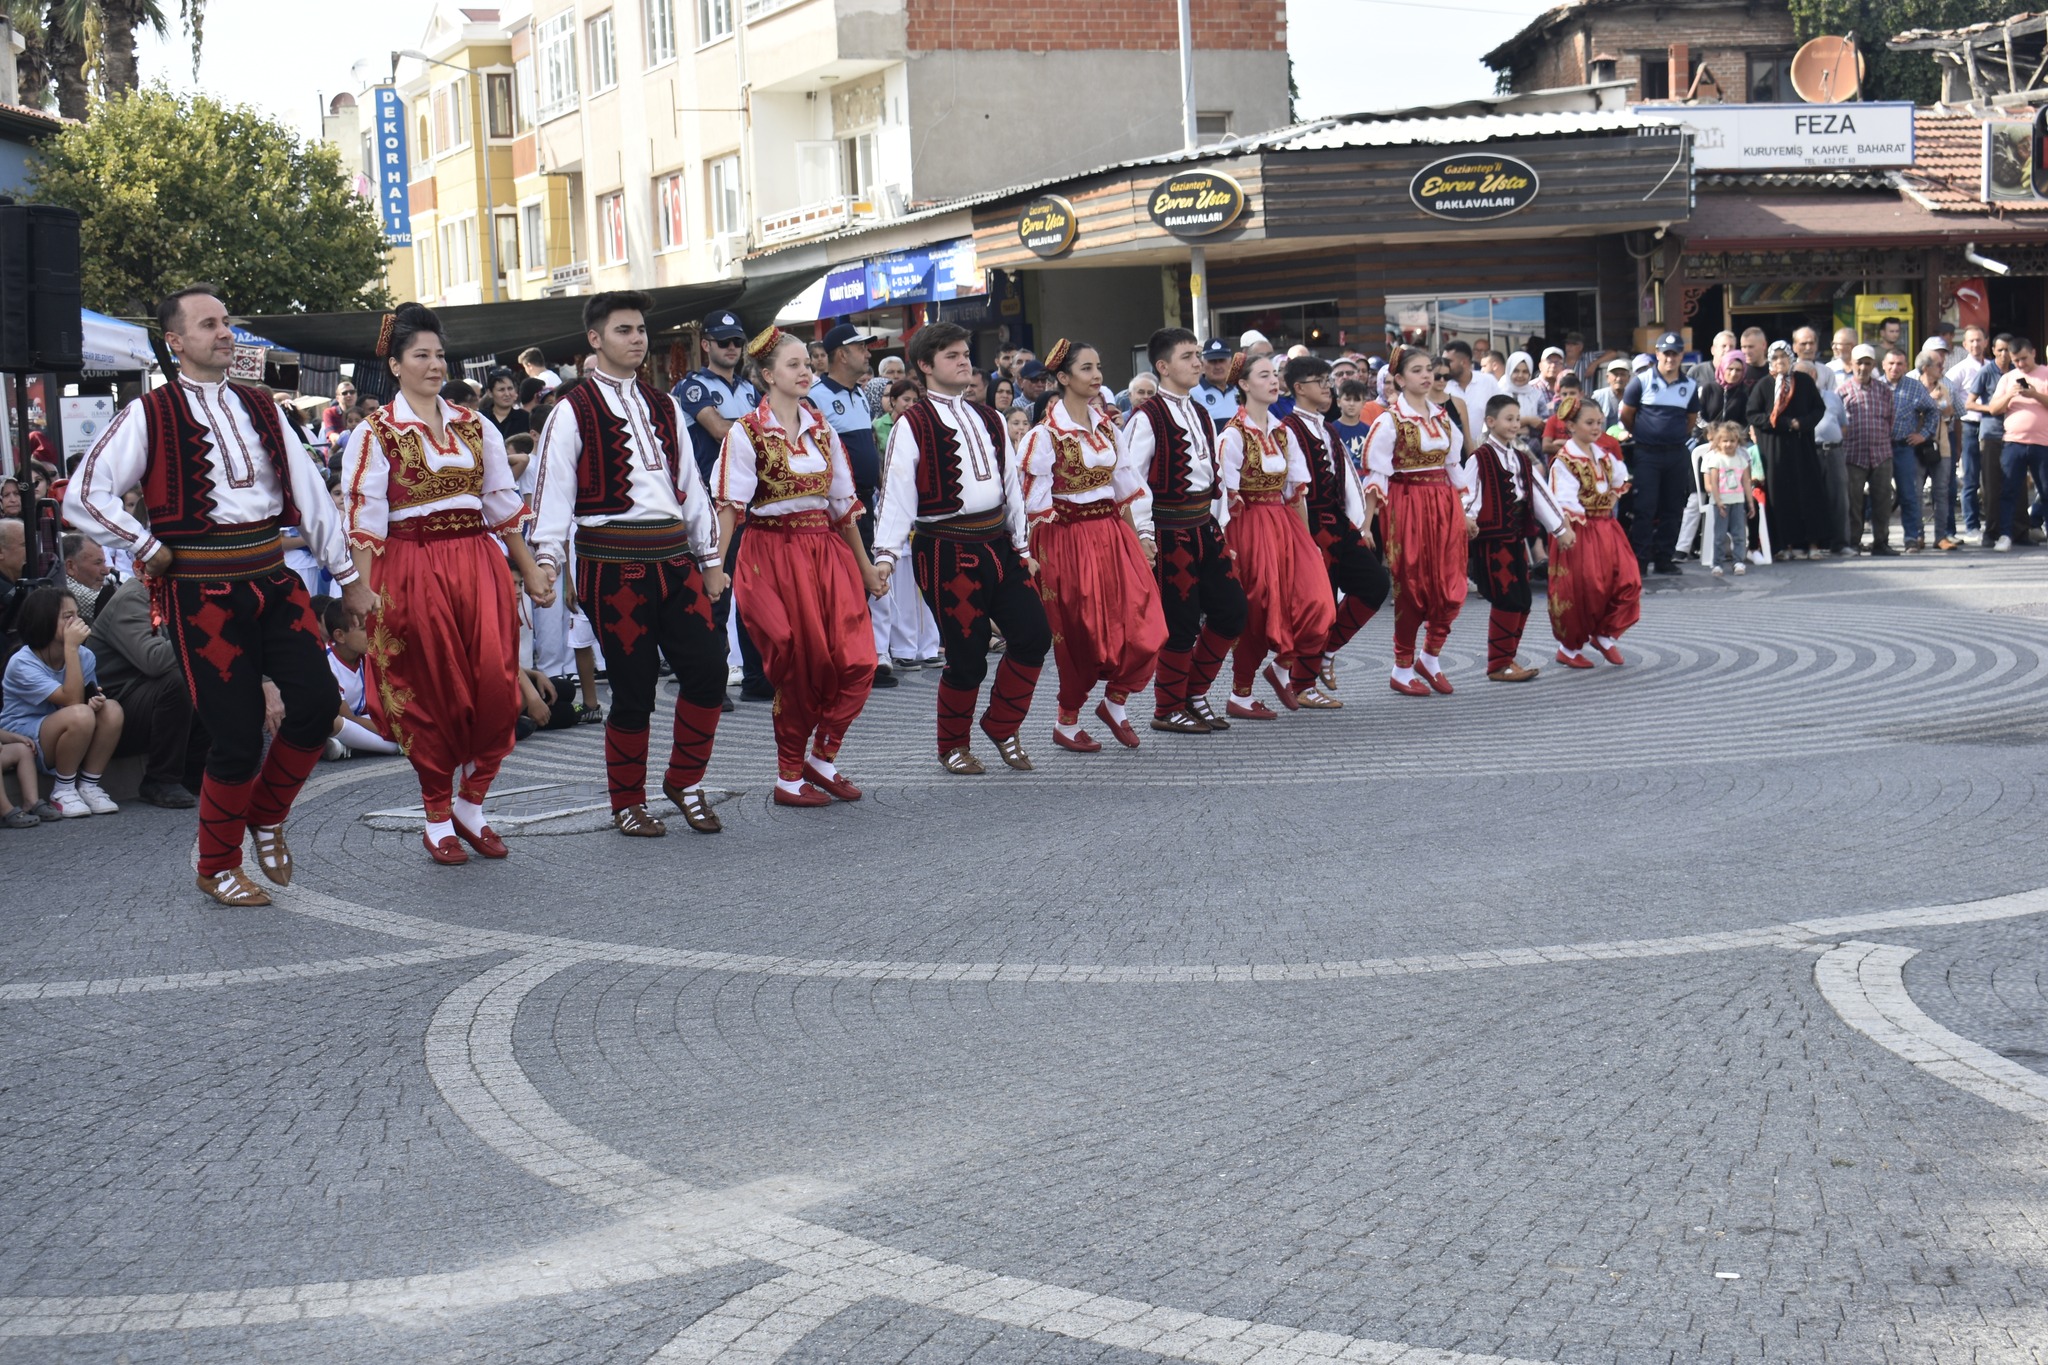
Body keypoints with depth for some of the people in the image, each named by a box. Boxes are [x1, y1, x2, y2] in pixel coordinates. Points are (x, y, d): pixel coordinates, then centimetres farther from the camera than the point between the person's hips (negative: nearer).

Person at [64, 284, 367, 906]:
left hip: (272, 580, 5)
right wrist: (151, 551, -8)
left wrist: (348, 577, 13)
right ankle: (217, 868, 19)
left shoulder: (259, 407, 13)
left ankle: (266, 816, 20)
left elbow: (311, 493, 14)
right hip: (203, 591, -5)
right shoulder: (150, 415, -4)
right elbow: (83, 498, -9)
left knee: (317, 703, -8)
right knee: (237, 736, -3)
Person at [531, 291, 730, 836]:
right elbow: (553, 489, -6)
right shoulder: (573, 412, -2)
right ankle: (628, 803, 15)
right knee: (633, 685, -1)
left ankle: (685, 781, 17)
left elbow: (690, 484, 20)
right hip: (614, 561, -5)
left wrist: (710, 557, 19)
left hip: (674, 557, 5)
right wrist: (547, 560, -16)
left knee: (708, 667, -2)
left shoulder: (663, 406, 16)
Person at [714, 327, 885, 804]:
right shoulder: (747, 432, -6)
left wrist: (865, 565, 17)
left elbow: (843, 502, 15)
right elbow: (729, 504, -12)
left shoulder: (821, 427, 11)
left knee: (858, 661, -6)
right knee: (798, 669, -2)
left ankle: (822, 758, 10)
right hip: (775, 554, -5)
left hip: (826, 551, 5)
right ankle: (789, 777, 12)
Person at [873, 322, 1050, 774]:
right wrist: (886, 554, -19)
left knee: (1034, 635, 0)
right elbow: (897, 491, -12)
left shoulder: (989, 420, 14)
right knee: (967, 656, -2)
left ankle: (1001, 724, 20)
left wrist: (1022, 546, 18)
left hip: (997, 544, 6)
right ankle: (952, 747, 19)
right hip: (947, 550, -6)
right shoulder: (912, 425, -6)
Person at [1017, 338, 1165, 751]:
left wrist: (1143, 533, 8)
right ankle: (1066, 722, 20)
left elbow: (1130, 484, 13)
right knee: (1081, 635, 2)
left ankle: (1115, 701, 15)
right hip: (1068, 542, -6)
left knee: (1145, 627, -6)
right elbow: (1034, 501, -10)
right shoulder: (1045, 434, -10)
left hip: (1113, 534, 6)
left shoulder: (1107, 427, 10)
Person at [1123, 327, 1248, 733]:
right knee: (1181, 621, -2)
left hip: (1204, 527, 8)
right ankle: (1168, 711, 13)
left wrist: (1218, 526, 14)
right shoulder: (1147, 418, -12)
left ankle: (1194, 693, 22)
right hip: (1169, 529, -8)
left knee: (1231, 609, 7)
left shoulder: (1199, 413, 13)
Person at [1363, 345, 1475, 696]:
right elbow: (1375, 473, -10)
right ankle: (1402, 670, 11)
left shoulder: (1442, 417, 11)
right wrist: (1366, 524, -15)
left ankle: (1430, 658, 19)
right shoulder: (1390, 420, -7)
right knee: (1411, 587, -1)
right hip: (1407, 505, -5)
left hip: (1444, 505, 6)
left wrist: (1464, 513, 15)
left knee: (1451, 588, 1)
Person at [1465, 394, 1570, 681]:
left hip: (1516, 537, 8)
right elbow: (1467, 499, -13)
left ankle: (1507, 658, 19)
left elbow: (1540, 494, 17)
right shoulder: (1480, 459, -8)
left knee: (1522, 601, 8)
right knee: (1507, 601, -9)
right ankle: (1498, 665, -1)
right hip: (1492, 539, -8)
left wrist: (1560, 528, 16)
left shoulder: (1522, 460, 15)